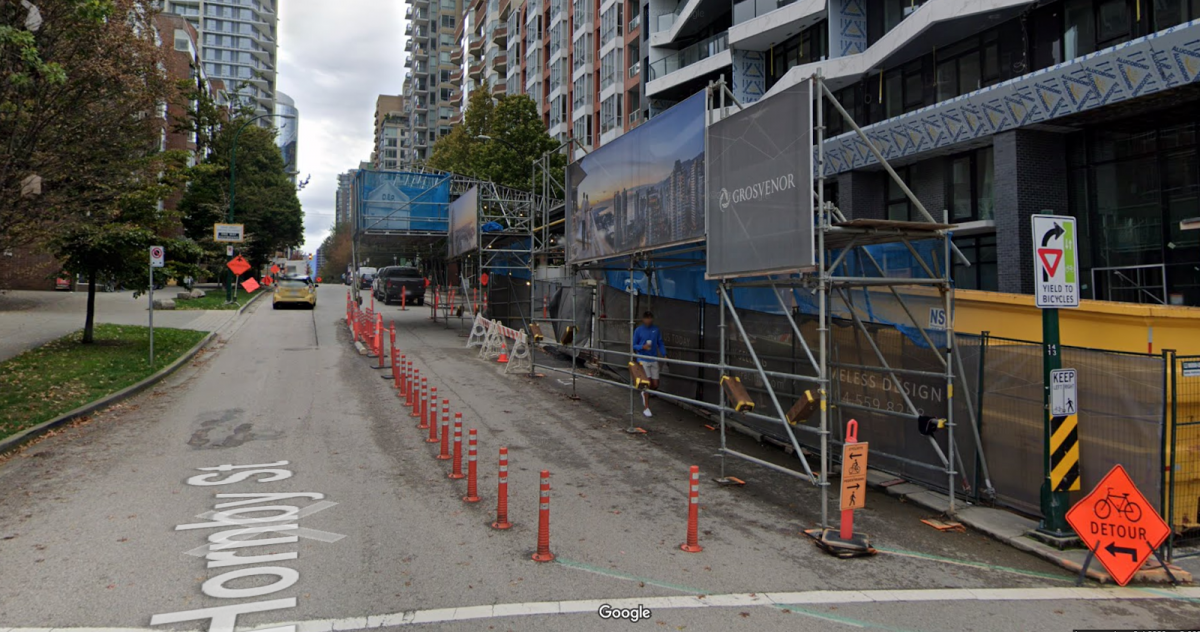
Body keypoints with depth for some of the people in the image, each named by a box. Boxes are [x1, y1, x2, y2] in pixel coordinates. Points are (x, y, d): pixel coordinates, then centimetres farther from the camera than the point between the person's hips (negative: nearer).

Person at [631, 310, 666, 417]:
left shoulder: (656, 330, 4)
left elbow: (660, 344, 7)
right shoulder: (638, 330, -4)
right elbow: (634, 345, 0)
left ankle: (645, 393, 37)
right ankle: (646, 408, 3)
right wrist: (643, 347, -19)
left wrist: (664, 355, -8)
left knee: (655, 385, 4)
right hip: (643, 360, -3)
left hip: (654, 360, 3)